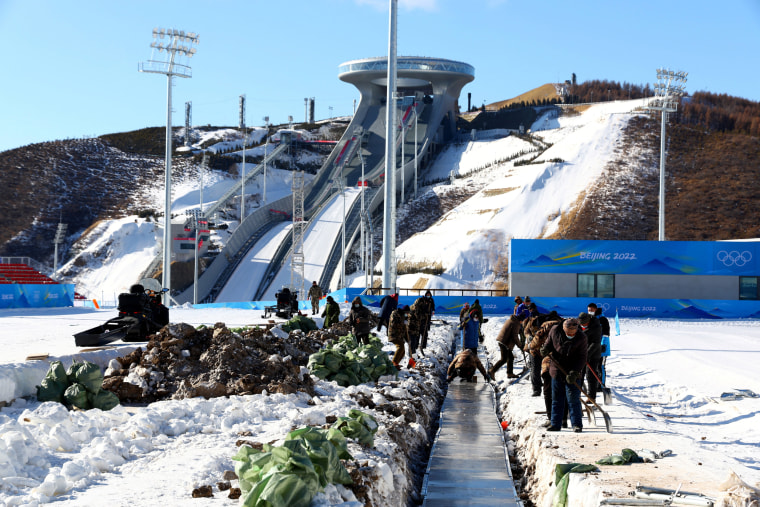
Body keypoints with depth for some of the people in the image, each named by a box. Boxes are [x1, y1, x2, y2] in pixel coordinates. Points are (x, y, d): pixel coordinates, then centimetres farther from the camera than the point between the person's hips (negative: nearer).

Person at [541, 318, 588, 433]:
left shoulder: (581, 338, -14)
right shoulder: (555, 331, -7)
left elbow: (582, 357, -10)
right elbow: (549, 342, 12)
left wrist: (574, 372, -20)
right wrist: (545, 349, -12)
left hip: (572, 374, -3)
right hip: (556, 371, 3)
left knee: (573, 400, -3)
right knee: (556, 400, 9)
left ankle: (577, 424, 6)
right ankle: (555, 424, 17)